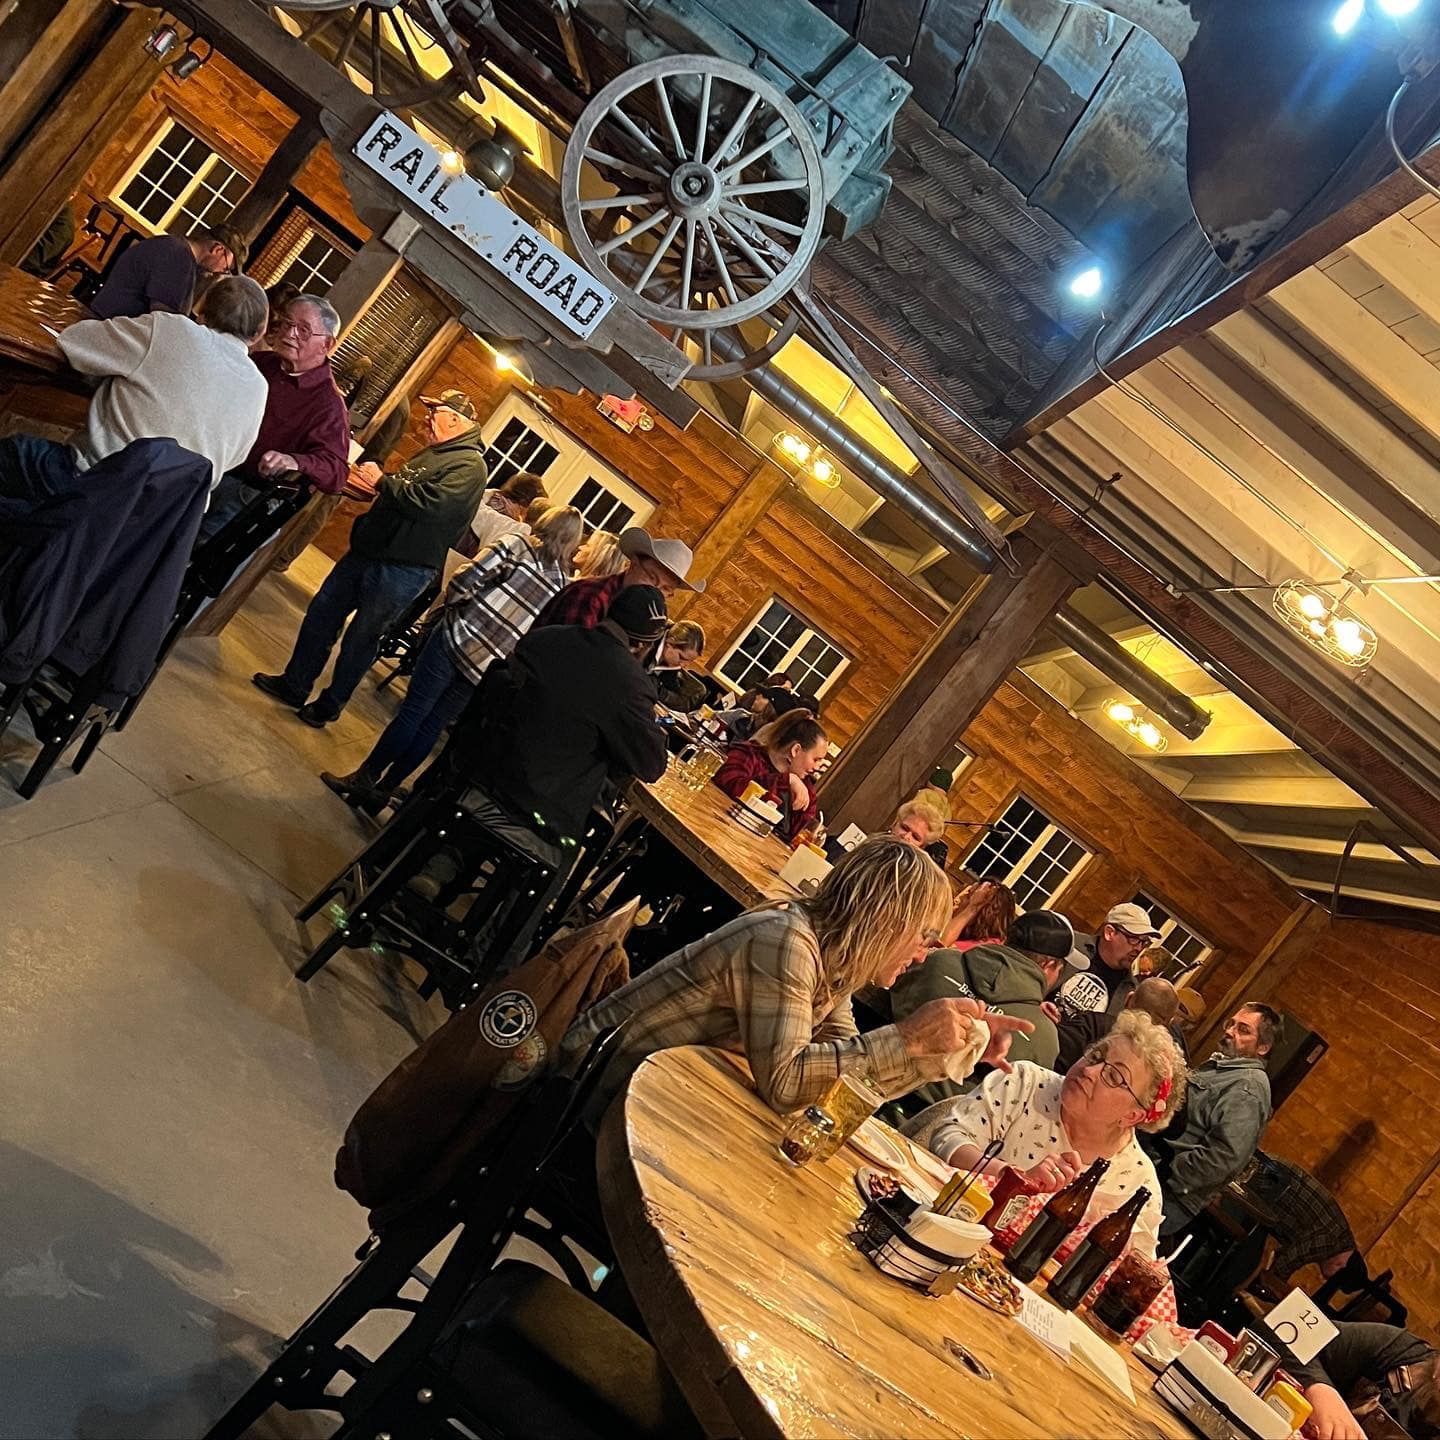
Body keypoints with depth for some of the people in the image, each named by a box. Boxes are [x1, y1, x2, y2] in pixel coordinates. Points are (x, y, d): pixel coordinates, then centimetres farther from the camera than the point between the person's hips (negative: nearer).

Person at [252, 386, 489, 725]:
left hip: (400, 570, -9)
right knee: (322, 612, 13)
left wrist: (383, 481, -15)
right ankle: (295, 685, 28)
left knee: (360, 639, 5)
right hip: (366, 550, 9)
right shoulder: (431, 454, 16)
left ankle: (330, 705, 24)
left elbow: (431, 505, -27)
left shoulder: (470, 466, -14)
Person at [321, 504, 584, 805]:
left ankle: (364, 778, 14)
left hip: (458, 639, -3)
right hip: (487, 671, 3)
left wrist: (452, 606, 8)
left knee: (413, 711, 6)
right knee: (432, 727, 13)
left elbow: (466, 578, -11)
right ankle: (383, 790, 21)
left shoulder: (517, 544, -2)